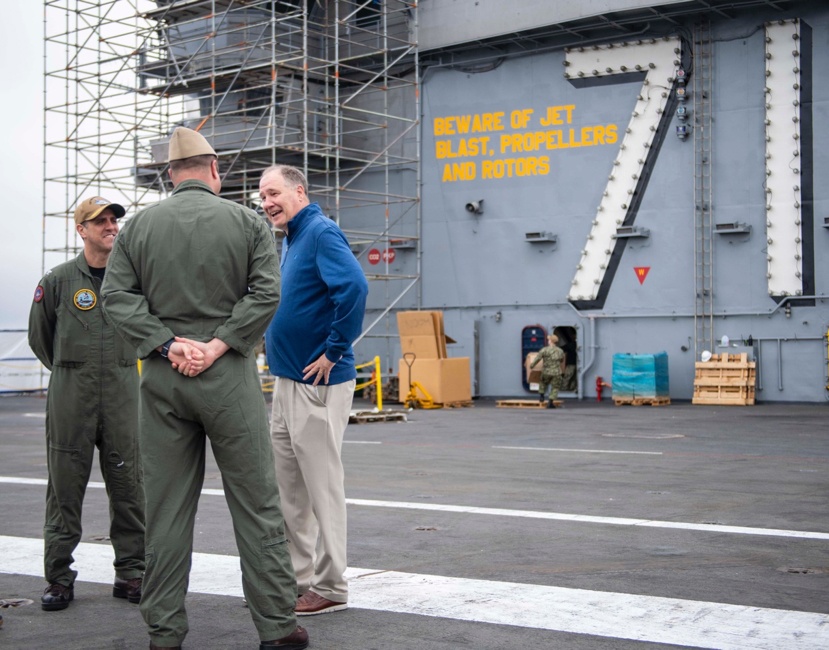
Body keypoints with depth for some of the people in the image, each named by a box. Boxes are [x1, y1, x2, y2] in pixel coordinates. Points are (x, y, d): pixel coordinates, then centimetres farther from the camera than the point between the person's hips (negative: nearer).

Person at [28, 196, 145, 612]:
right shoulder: (58, 281, 1)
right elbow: (39, 337, 12)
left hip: (123, 392, 2)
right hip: (70, 394, -2)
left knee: (128, 485, 3)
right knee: (65, 487, 2)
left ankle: (130, 573, 12)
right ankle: (59, 577, 10)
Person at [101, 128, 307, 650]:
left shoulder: (139, 226, 6)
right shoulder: (247, 222, 0)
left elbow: (117, 295, -2)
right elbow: (267, 293, -10)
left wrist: (168, 344, -7)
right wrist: (217, 345, -10)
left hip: (163, 378, 2)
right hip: (229, 377, -2)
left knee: (167, 509, 8)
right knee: (256, 505, 4)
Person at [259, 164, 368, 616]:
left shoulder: (322, 233, -14)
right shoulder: (290, 240, 15)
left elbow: (353, 287, -30)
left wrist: (335, 350, -23)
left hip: (317, 383, -10)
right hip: (286, 380, 10)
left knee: (322, 486, -2)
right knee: (288, 487, 15)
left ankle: (330, 587, 8)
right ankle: (297, 578, 25)